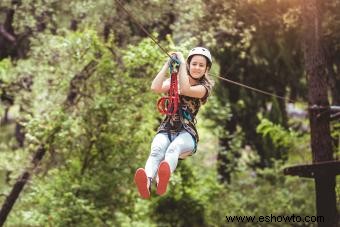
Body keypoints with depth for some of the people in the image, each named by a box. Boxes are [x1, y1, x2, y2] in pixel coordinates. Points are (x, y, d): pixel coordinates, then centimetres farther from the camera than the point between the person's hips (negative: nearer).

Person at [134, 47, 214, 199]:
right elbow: (155, 88, -4)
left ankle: (162, 180, -72)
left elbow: (185, 89, -15)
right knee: (157, 150, -35)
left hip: (186, 133, -2)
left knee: (173, 148, -39)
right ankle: (146, 183, -67)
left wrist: (181, 62, -8)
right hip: (166, 130, 2)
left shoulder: (205, 87, 8)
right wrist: (168, 64, -5)